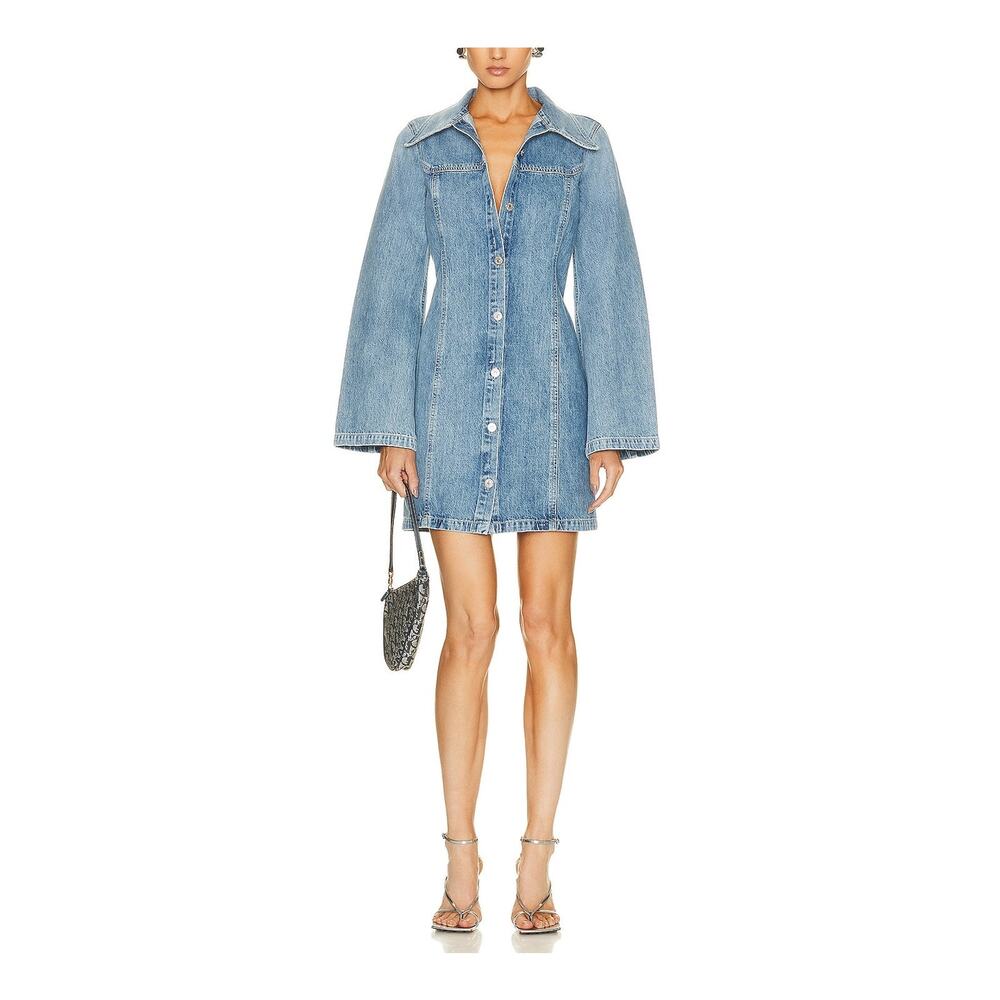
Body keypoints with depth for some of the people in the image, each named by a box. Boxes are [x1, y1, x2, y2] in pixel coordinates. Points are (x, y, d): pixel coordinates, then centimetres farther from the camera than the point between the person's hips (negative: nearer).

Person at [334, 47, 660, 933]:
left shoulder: (583, 147, 5)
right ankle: (461, 860, 7)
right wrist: (389, 427, -3)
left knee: (547, 625, -1)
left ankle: (536, 863, 8)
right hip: (450, 402, 0)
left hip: (548, 403, 0)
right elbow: (390, 289, 4)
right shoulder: (421, 147, 7)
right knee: (470, 631, -2)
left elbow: (610, 290, 2)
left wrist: (612, 429, -4)